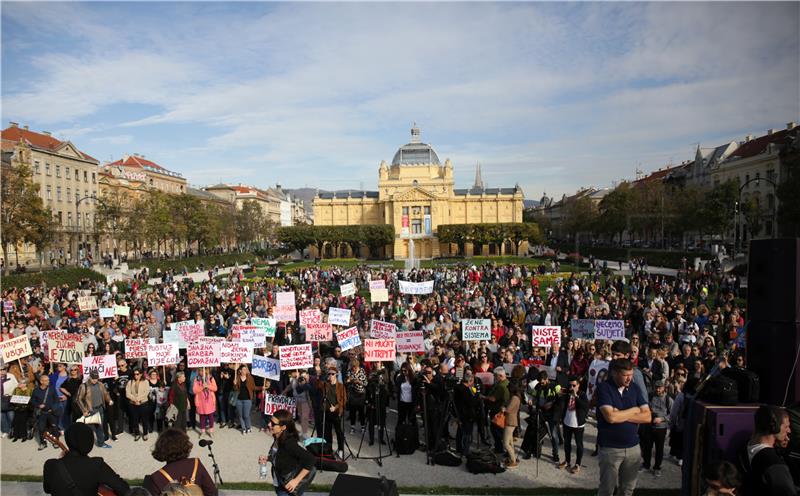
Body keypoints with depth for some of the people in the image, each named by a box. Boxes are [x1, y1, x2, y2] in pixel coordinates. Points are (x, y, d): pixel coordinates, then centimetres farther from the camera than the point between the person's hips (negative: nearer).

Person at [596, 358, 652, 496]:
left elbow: (647, 417, -4)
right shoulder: (603, 388, -14)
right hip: (609, 448, -4)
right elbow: (611, 417, -24)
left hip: (633, 447, 4)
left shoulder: (635, 388, 1)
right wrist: (634, 410, -10)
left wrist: (621, 415, -16)